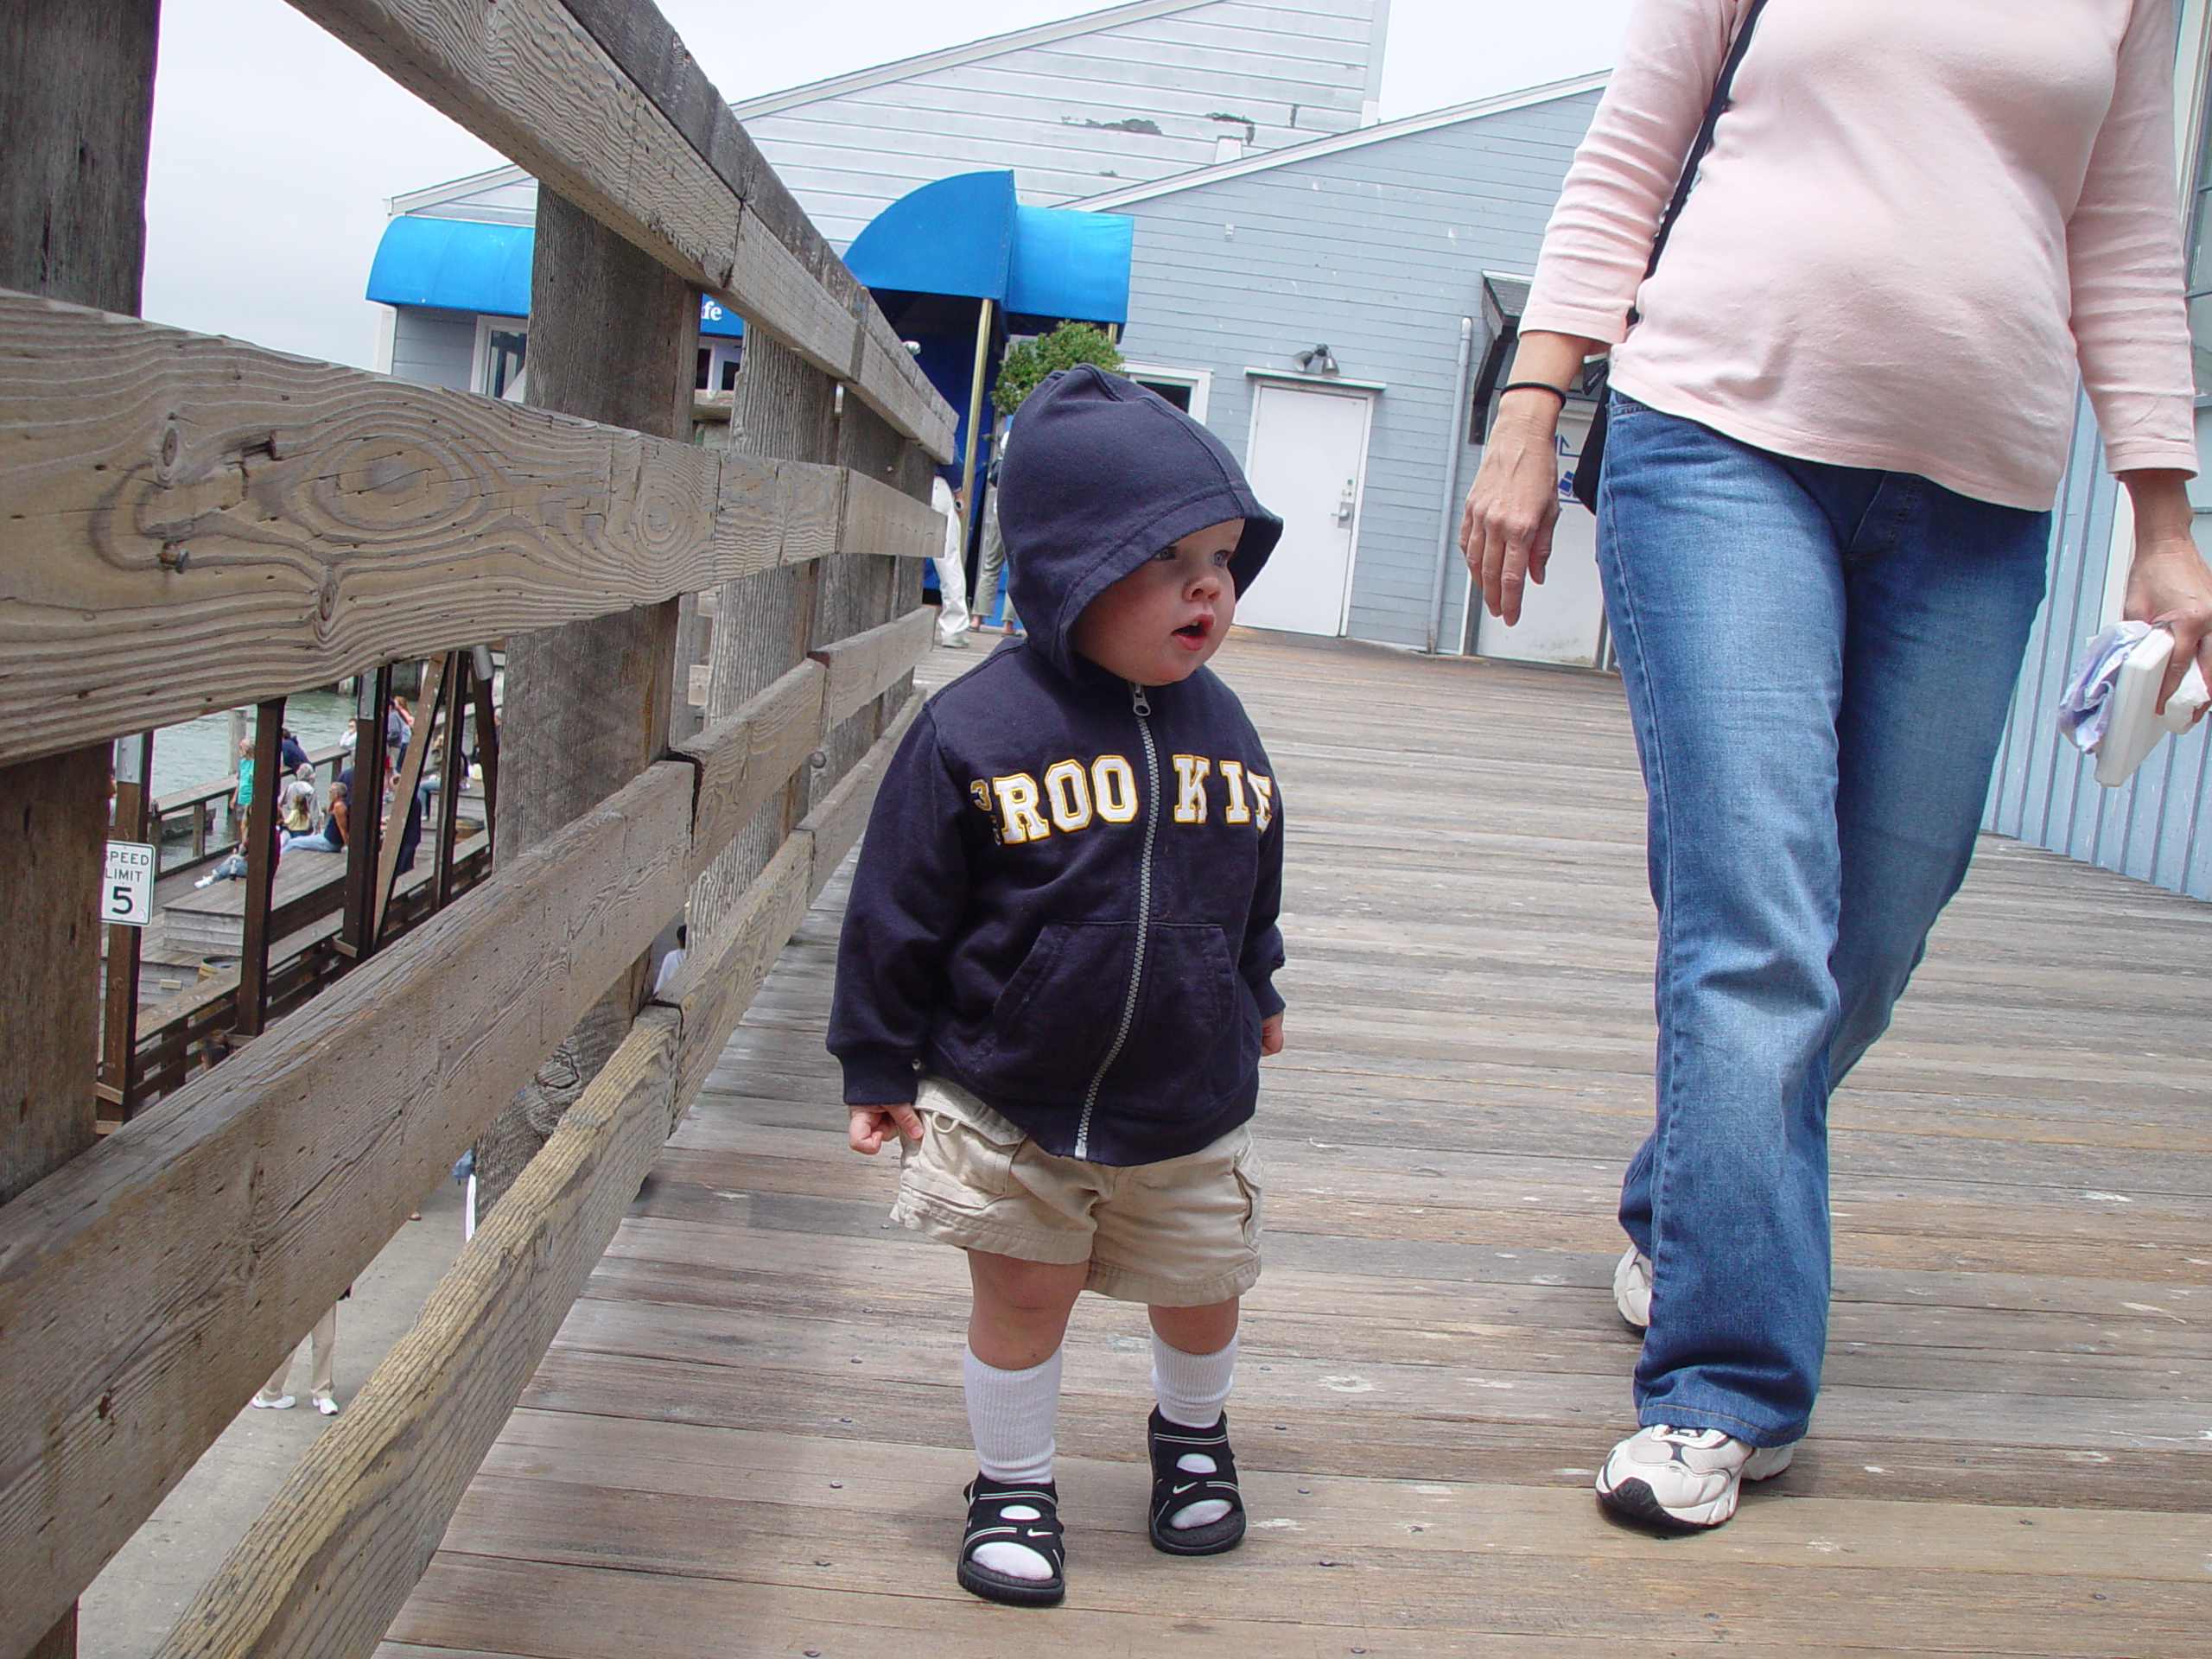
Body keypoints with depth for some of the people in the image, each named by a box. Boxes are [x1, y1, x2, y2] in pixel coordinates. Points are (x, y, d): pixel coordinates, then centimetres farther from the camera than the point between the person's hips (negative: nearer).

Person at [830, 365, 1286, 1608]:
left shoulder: (1220, 725, -3)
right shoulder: (980, 727, -17)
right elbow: (900, 909, -10)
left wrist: (1255, 995, 25)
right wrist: (880, 1064, -5)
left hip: (1189, 1107, 4)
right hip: (1010, 1098, -4)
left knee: (1201, 1293, 17)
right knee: (1022, 1294, 7)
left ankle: (1193, 1435, 48)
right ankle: (1015, 1485, 32)